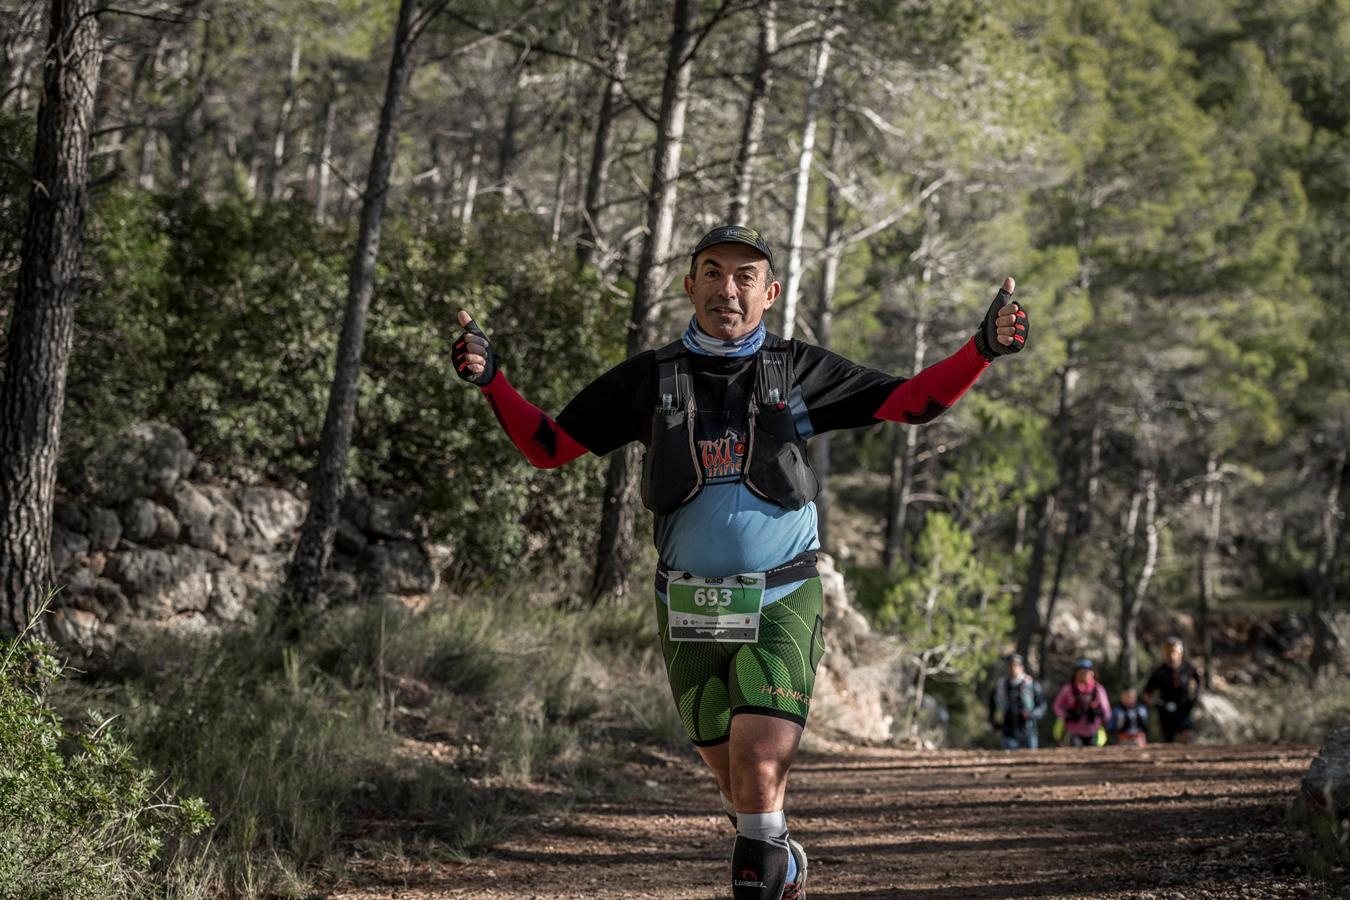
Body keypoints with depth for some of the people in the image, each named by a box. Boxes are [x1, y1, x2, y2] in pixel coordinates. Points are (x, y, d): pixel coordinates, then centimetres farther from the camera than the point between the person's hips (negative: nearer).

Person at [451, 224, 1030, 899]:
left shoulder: (797, 370, 3)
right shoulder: (650, 378, 4)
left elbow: (912, 402, 4)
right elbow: (547, 445, 7)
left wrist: (983, 348, -10)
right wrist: (490, 380, -8)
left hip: (781, 604, -2)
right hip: (690, 614, 2)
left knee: (760, 775, -19)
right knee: (740, 788, 12)